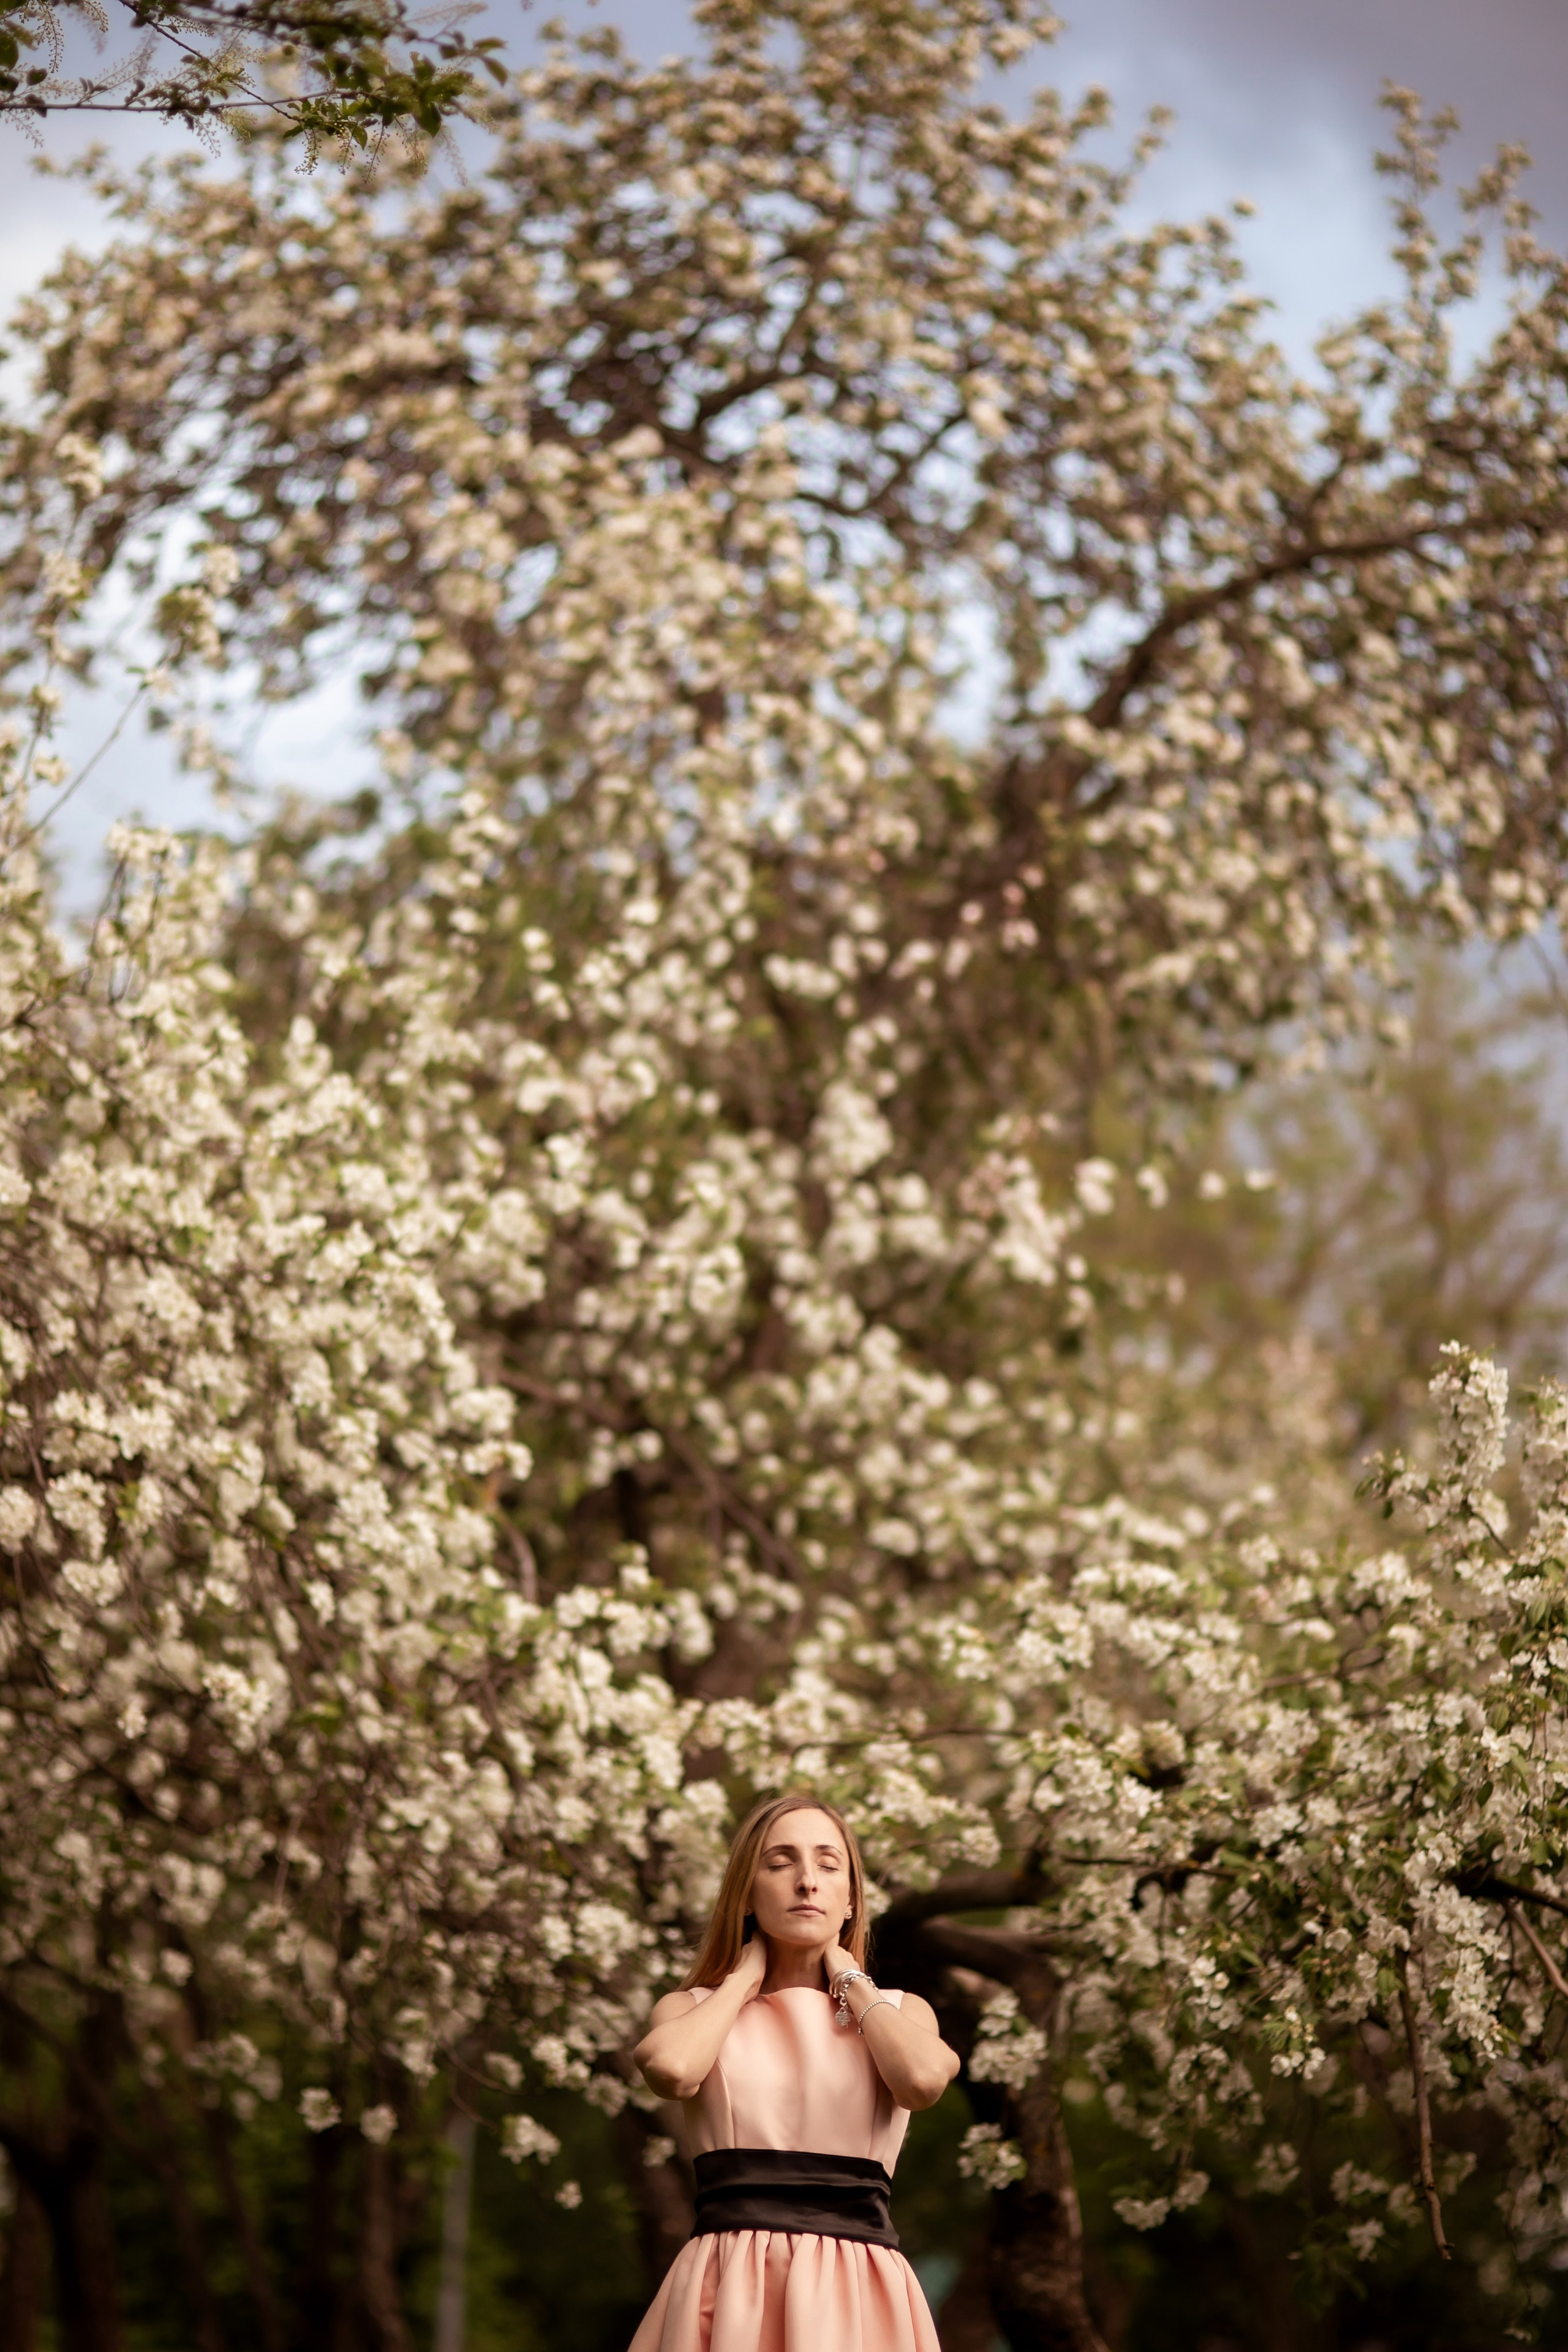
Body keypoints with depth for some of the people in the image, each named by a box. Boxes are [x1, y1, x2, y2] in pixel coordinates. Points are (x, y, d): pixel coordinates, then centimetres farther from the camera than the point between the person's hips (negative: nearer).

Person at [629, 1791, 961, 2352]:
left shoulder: (897, 2011, 13)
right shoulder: (695, 2010, 11)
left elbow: (923, 2079, -11)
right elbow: (671, 2069, -14)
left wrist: (848, 1978, 5)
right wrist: (744, 1978, 4)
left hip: (857, 2296, 1)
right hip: (729, 2290, -1)